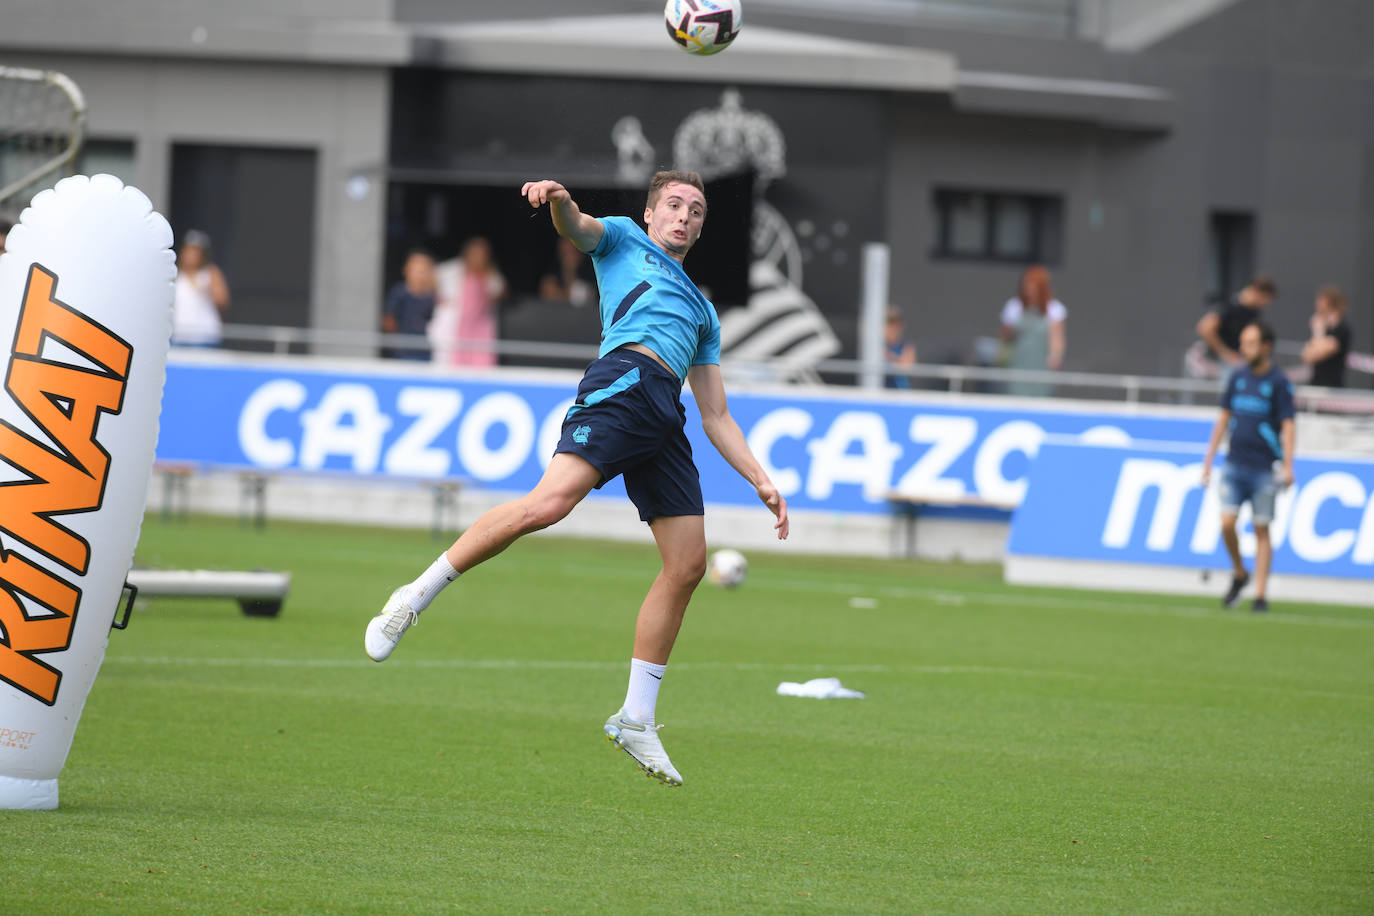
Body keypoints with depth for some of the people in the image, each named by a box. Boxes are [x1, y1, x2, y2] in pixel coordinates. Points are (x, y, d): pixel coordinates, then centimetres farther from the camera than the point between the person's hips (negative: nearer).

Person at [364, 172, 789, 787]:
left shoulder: (702, 311, 35)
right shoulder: (623, 240, 21)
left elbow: (716, 418, 32)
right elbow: (577, 227, -3)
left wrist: (761, 481, 23)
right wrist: (558, 201, -27)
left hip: (665, 421, 7)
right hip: (624, 378, -7)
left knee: (687, 564, -1)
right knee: (550, 502, -27)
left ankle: (635, 719, 6)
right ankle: (414, 599, -18)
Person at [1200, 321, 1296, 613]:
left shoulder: (1279, 383, -5)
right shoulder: (1237, 377, 9)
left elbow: (1288, 426, -8)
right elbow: (1224, 418, 16)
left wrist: (1287, 466, -19)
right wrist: (1208, 460, 14)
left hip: (1263, 468, -4)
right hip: (1234, 465, 4)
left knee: (1261, 530, 0)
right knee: (1227, 523, -8)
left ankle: (1260, 594, 4)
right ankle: (1239, 574, 17)